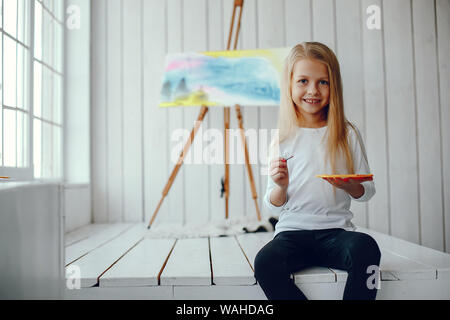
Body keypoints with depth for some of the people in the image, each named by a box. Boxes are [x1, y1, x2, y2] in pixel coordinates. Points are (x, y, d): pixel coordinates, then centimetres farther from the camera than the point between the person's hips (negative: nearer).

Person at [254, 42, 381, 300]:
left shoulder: (347, 134, 4)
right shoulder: (282, 142, 3)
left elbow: (368, 190, 9)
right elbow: (274, 207, 7)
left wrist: (349, 186, -13)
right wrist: (281, 186, -15)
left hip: (336, 229, 0)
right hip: (292, 230, 0)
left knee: (366, 248, -31)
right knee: (265, 262, -28)